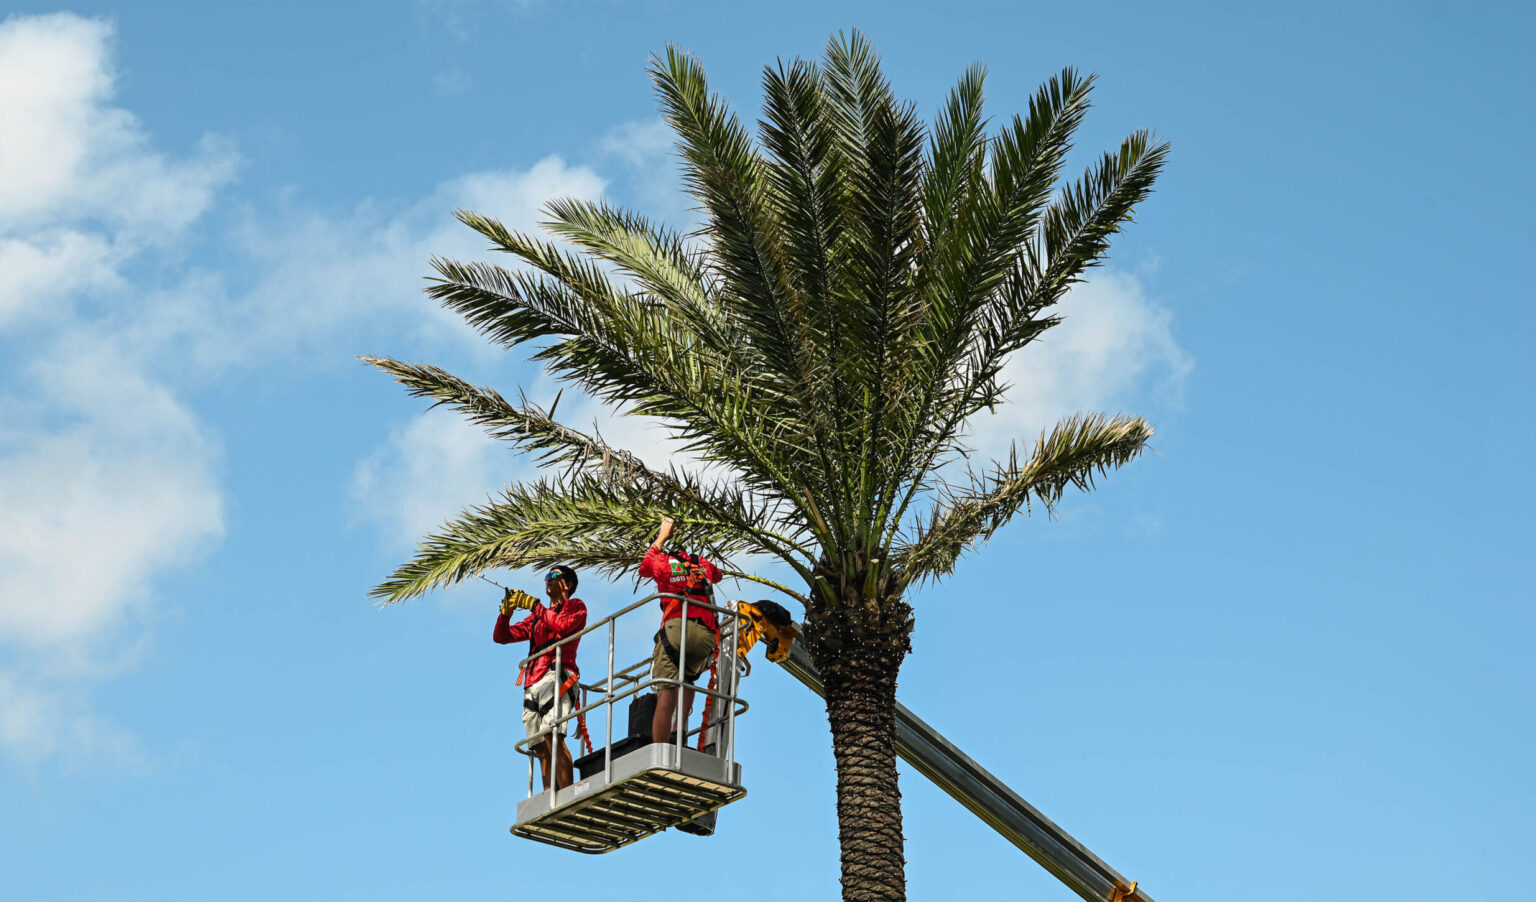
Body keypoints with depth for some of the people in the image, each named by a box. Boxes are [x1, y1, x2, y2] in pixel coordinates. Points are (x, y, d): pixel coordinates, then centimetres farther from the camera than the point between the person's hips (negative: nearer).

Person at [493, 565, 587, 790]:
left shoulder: (575, 606, 14)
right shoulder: (536, 617, 31)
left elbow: (563, 626, -8)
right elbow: (501, 636, 25)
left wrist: (536, 607, -1)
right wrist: (506, 613, 7)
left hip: (556, 674, -7)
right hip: (533, 682, 7)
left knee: (553, 736, -25)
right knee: (541, 748, -5)